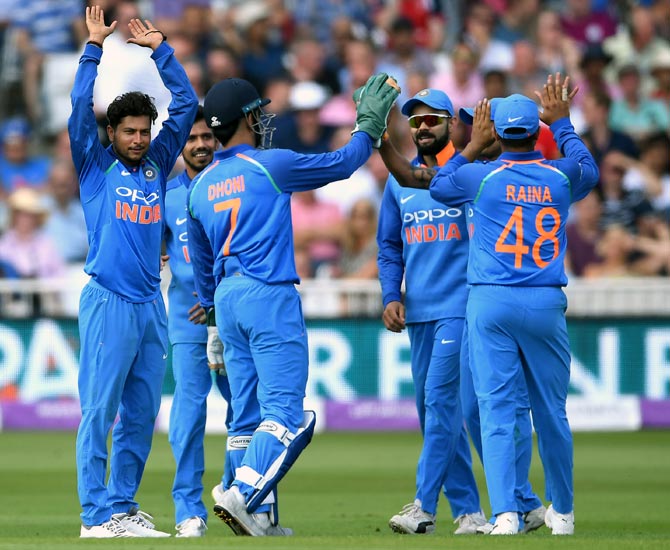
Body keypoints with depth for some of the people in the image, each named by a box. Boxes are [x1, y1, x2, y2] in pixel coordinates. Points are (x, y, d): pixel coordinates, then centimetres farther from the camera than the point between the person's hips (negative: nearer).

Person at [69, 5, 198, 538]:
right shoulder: (96, 165, 5)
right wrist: (95, 47, -7)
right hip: (109, 303, -5)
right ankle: (97, 515, -7)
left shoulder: (157, 164, 16)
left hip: (152, 305, 5)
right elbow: (81, 109, -6)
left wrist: (159, 48, 14)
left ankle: (124, 505, 14)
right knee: (99, 411, -6)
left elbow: (185, 104, 16)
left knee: (141, 414, 7)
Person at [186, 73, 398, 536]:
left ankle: (261, 517, 8)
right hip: (270, 296, -7)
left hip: (226, 299, 7)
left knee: (248, 417, 9)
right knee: (285, 413, -10)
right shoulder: (271, 166, -5)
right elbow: (341, 164, 5)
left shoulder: (201, 186, 13)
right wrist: (370, 125, 19)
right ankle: (243, 497, -26)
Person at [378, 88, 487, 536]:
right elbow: (389, 247, 16)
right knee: (431, 407, 6)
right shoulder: (399, 182, 15)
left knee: (440, 397, -16)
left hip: (461, 306, -6)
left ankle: (425, 506, -18)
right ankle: (468, 510, 13)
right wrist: (391, 297, 4)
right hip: (418, 313, 6)